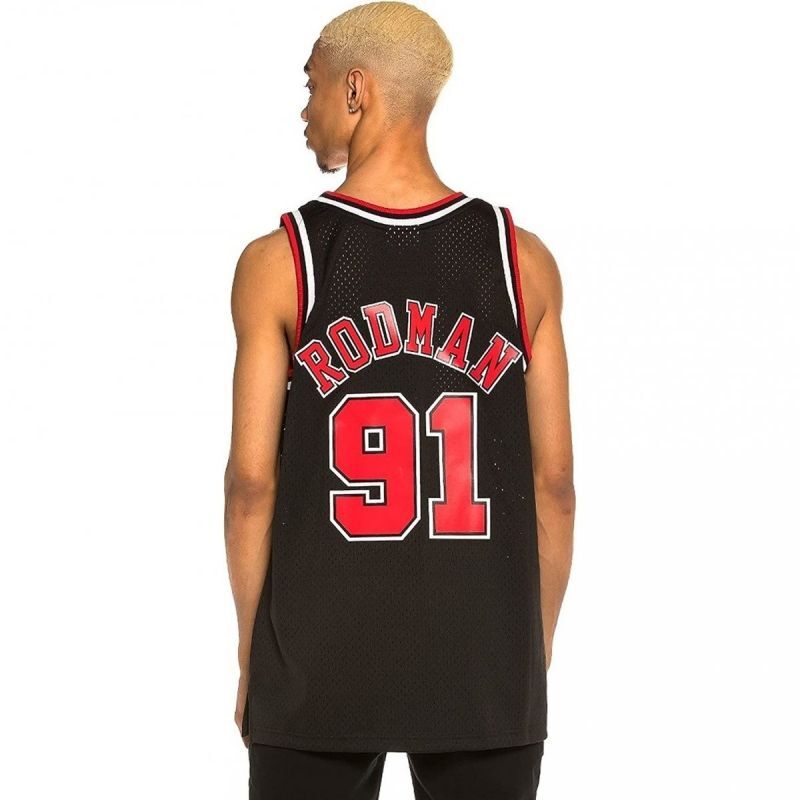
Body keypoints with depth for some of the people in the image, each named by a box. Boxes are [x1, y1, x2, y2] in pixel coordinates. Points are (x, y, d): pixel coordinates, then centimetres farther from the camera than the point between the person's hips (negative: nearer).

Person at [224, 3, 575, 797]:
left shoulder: (278, 262, -6)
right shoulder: (521, 260, 0)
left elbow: (253, 482, -5)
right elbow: (554, 484, 1)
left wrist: (252, 655, 5)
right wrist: (537, 652, 11)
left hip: (320, 668, -1)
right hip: (486, 671, 1)